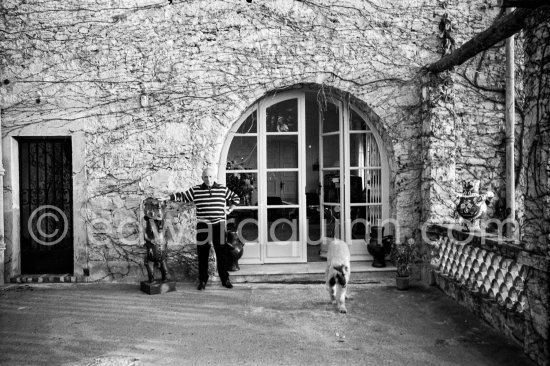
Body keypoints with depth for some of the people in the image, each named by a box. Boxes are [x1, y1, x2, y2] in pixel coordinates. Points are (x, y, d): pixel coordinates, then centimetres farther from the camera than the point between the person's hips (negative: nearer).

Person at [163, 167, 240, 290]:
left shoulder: (223, 189, 5)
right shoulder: (195, 190, 3)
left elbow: (236, 198, 18)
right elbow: (181, 196, 5)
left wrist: (230, 209, 8)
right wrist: (165, 198, -2)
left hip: (219, 226, 0)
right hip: (203, 227, 0)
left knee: (222, 254, 6)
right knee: (202, 254, 4)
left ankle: (225, 279, 17)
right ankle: (203, 280, 16)